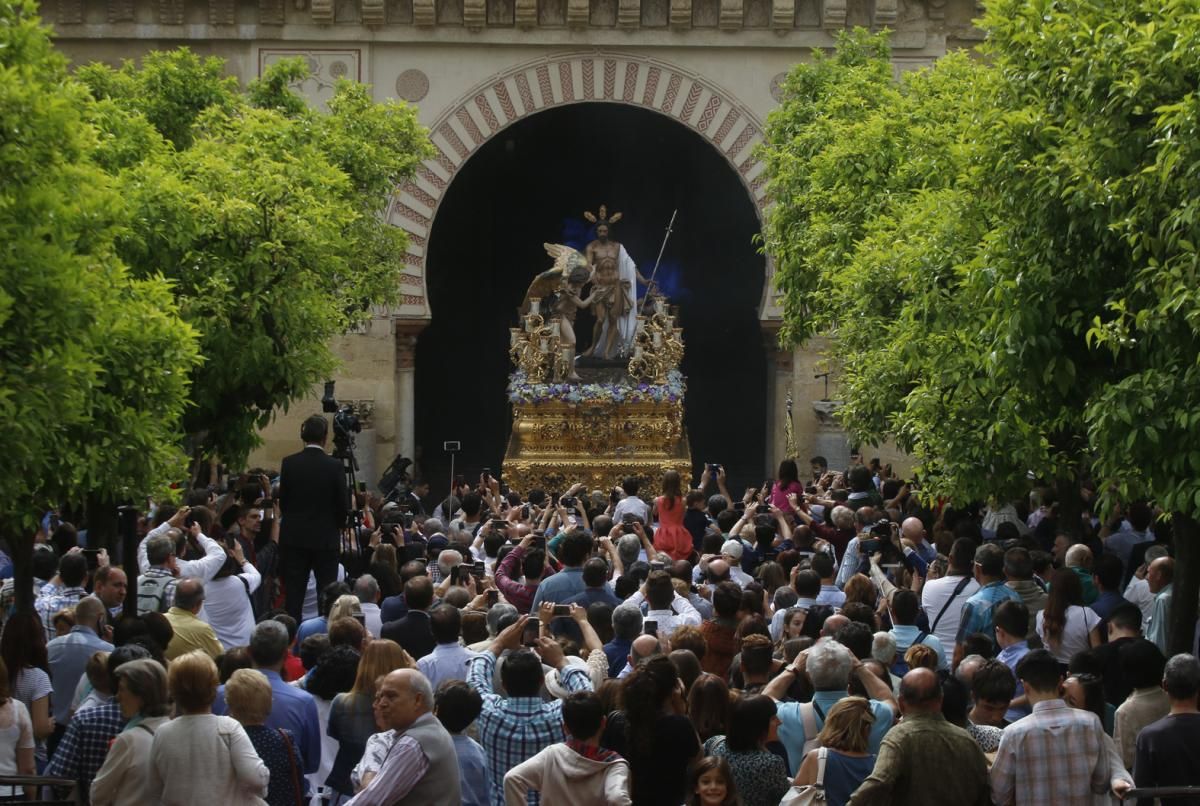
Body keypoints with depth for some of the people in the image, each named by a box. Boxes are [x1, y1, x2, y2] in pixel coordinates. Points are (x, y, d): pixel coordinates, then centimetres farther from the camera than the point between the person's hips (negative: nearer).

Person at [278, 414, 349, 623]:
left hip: (294, 536, 2)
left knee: (293, 592, 5)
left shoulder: (289, 463, -4)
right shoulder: (334, 466, -9)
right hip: (325, 537, -1)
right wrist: (338, 525, 15)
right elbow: (342, 504, -4)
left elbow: (282, 501, 2)